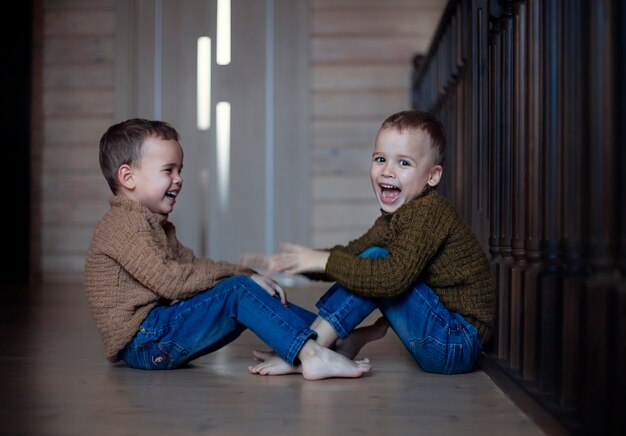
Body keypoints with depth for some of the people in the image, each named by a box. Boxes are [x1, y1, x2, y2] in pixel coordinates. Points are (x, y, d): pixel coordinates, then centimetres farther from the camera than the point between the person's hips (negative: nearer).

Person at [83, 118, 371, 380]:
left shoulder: (154, 224, 21)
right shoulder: (124, 224, -13)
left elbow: (192, 265, 14)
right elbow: (170, 279, -22)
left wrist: (250, 275, -1)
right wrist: (240, 273, -14)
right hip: (144, 343, -10)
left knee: (259, 298, 5)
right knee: (237, 290, -22)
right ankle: (310, 354, -32)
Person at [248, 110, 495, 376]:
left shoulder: (428, 212, -18)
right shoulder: (395, 216, 12)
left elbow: (393, 277, -30)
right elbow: (351, 253, 10)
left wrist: (322, 260, -26)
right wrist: (297, 263, -7)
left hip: (458, 345, -10)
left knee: (375, 260, -17)